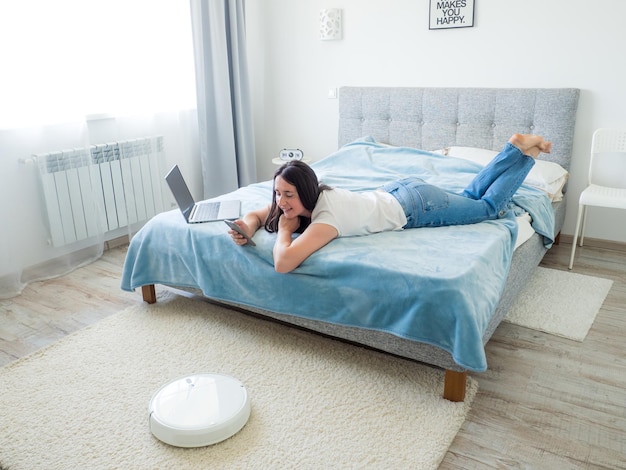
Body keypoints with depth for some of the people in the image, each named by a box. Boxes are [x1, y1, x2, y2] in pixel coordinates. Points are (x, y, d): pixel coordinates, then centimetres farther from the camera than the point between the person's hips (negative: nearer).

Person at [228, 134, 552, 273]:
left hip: (414, 206, -6)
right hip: (399, 191, 6)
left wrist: (285, 230, -31)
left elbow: (283, 263, -50)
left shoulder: (326, 217, -38)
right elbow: (256, 214, 0)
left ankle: (522, 149, 31)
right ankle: (515, 149, 39)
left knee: (489, 208, 17)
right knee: (470, 196, 29)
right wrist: (248, 227, -23)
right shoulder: (298, 201, -15)